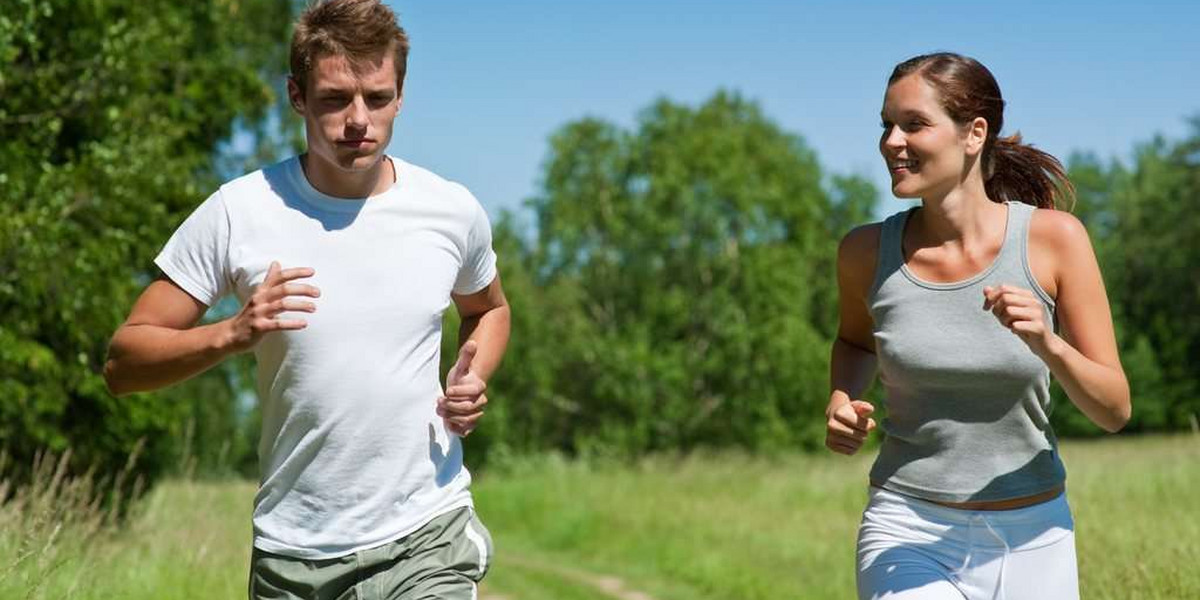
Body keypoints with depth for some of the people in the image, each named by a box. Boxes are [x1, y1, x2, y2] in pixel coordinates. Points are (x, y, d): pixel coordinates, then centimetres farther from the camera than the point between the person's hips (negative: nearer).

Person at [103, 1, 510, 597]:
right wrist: (233, 334, -22)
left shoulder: (453, 211, -1)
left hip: (424, 538, 0)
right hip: (291, 550, 0)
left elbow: (489, 308, 22)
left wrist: (472, 378, 0)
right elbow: (123, 363, -5)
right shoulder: (237, 212, -7)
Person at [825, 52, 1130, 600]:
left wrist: (1047, 345, -25)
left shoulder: (1054, 237, -10)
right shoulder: (868, 251, -6)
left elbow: (1115, 410, -7)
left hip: (1032, 541, 1)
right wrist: (843, 403, -4)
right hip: (908, 536, -1)